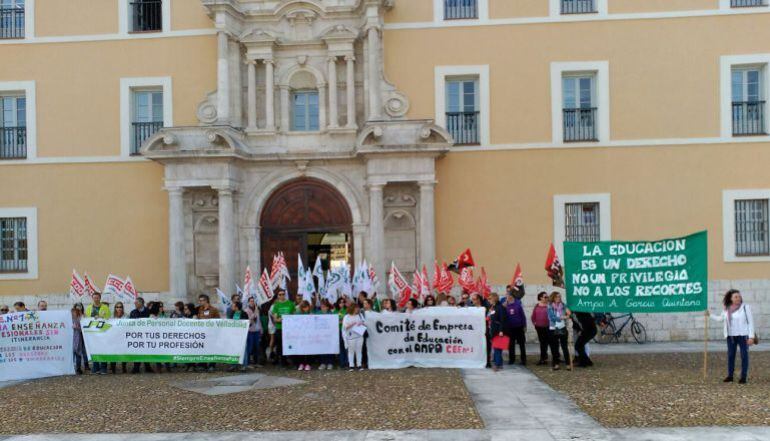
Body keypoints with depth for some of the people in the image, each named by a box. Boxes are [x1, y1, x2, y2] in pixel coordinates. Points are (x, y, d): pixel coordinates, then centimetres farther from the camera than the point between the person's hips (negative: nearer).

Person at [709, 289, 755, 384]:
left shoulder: (746, 307, -7)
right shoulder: (727, 309, 5)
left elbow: (751, 322, -9)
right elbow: (720, 319, 22)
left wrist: (751, 337, -14)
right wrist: (710, 315, 19)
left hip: (743, 335, -4)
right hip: (731, 336, 4)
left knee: (744, 355, 0)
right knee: (730, 355, 6)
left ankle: (744, 377, 7)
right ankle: (730, 376, 14)